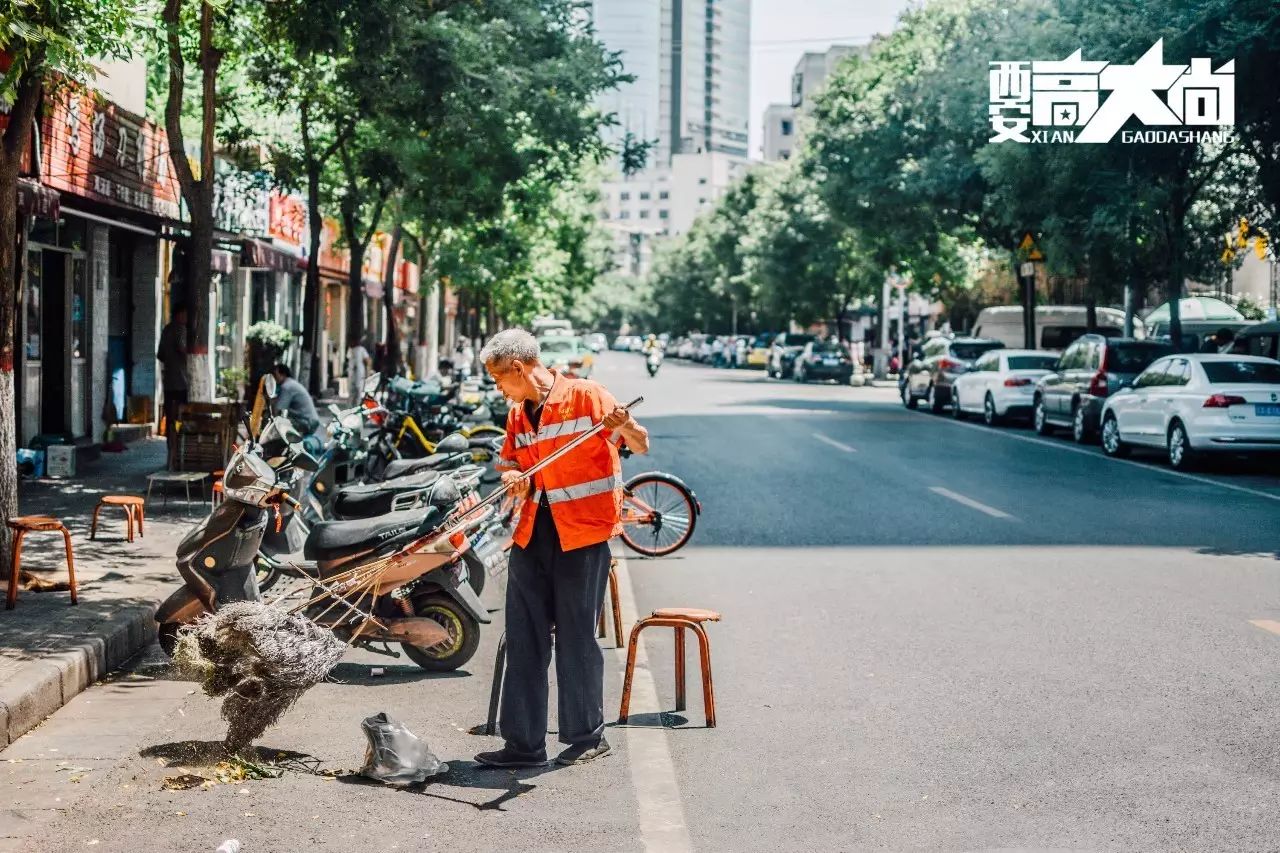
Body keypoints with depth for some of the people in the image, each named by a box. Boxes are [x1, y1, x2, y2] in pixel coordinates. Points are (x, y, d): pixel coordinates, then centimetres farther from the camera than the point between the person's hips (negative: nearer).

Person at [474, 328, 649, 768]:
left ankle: (588, 736, 15)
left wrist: (624, 426, -33)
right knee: (524, 641, 7)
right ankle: (523, 743, 14)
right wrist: (513, 477, -2)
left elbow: (642, 446, -10)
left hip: (583, 533, -7)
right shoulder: (517, 415, 13)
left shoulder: (586, 395, -8)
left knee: (576, 638, 0)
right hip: (532, 534, 7)